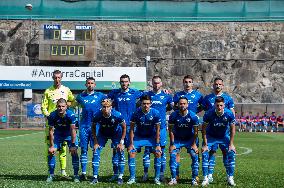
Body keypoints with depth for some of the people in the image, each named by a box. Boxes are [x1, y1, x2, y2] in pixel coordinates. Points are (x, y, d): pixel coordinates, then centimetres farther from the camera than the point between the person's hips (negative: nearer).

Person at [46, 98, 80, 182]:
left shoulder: (70, 115, -31)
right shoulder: (52, 116, -25)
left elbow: (73, 130, -25)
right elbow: (51, 131, -16)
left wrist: (73, 145, -25)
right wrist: (52, 146, -15)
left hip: (69, 134, -2)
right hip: (58, 134, 2)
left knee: (74, 153, -14)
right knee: (51, 152, -7)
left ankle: (76, 175, -4)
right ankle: (51, 175, 7)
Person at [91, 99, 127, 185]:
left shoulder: (117, 115, -32)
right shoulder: (97, 115, -28)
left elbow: (124, 127, -15)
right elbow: (93, 127, -7)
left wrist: (121, 142, -16)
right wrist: (96, 142, -10)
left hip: (116, 133, -1)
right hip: (102, 133, 1)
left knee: (120, 152, -14)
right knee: (96, 151, -11)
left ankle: (120, 177, -2)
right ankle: (95, 177, -2)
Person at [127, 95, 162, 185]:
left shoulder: (155, 113, -18)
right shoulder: (136, 113, -18)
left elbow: (157, 130, -10)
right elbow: (132, 129, -9)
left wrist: (157, 144, -13)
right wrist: (131, 143, -12)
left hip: (151, 137, 0)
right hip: (138, 136, 0)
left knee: (158, 153, -16)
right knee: (131, 153, -14)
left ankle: (157, 178, -3)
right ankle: (132, 178, -3)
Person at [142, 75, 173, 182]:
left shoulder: (166, 96, 6)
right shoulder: (146, 94, 5)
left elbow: (172, 106, 18)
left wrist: (162, 111, 9)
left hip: (161, 126, 0)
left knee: (162, 149, 2)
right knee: (147, 149, -1)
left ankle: (162, 174, 8)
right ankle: (145, 173, 4)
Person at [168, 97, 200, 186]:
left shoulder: (193, 116, -18)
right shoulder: (173, 115, -16)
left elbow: (195, 131, -8)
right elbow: (171, 130, -7)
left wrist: (194, 144, -9)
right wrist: (172, 144, -9)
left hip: (190, 139, 0)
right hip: (177, 139, 0)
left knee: (194, 156, -12)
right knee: (172, 155, -14)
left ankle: (194, 179, -1)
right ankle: (173, 179, -5)